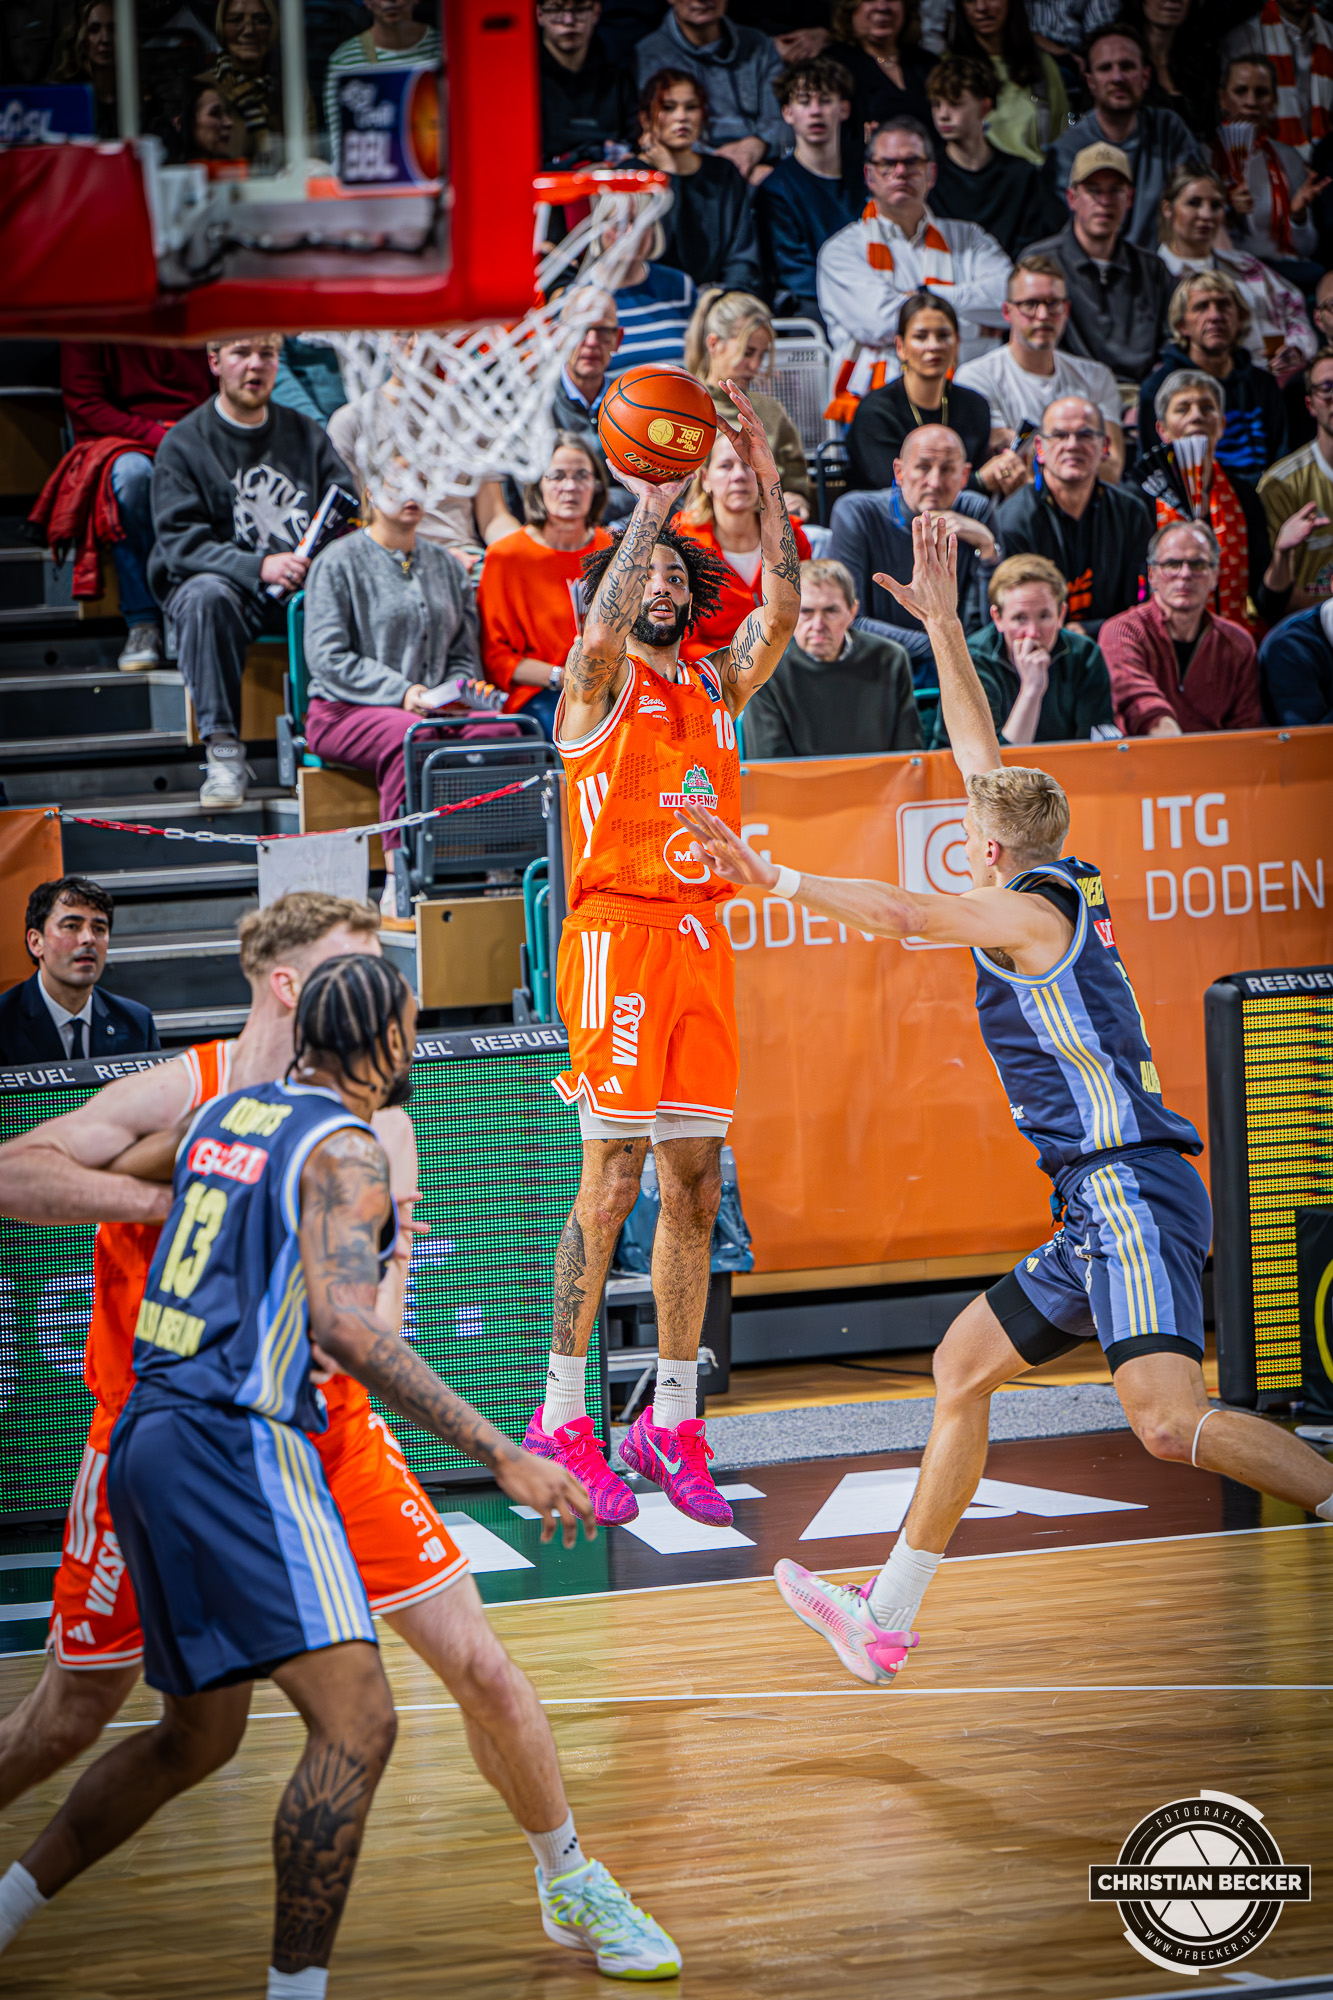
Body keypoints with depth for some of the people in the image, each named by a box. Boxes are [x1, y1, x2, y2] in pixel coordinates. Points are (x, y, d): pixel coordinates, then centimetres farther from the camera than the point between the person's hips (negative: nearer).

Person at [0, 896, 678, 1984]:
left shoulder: (378, 1131, -2)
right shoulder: (183, 1095, -11)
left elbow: (377, 1305, -10)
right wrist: (175, 1200, -29)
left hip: (323, 1432, 2)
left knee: (478, 1663, -1)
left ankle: (570, 1882, 17)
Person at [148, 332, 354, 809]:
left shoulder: (306, 435, 16)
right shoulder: (183, 444, 2)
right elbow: (179, 542, -9)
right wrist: (258, 567, -25)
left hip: (306, 590, 3)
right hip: (226, 583, -3)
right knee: (206, 595, -38)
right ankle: (223, 751, -36)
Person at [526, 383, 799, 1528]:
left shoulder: (717, 686, 16)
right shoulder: (602, 683, 1)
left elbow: (781, 614, 2)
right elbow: (602, 628, -22)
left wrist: (768, 487, -7)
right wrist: (647, 507, -25)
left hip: (702, 939, 6)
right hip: (619, 932, -6)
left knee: (695, 1181, 5)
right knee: (613, 1177, -8)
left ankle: (673, 1423, 9)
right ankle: (562, 1420, -2)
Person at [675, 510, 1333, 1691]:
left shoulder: (1028, 911, -8)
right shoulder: (1057, 891, 16)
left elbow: (901, 915, -20)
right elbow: (985, 761, 25)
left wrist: (770, 878, -17)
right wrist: (944, 628, 28)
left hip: (1131, 1190, -10)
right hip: (1107, 1204, 10)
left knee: (1169, 1423, -23)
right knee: (964, 1364, 14)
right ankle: (889, 1617, 19)